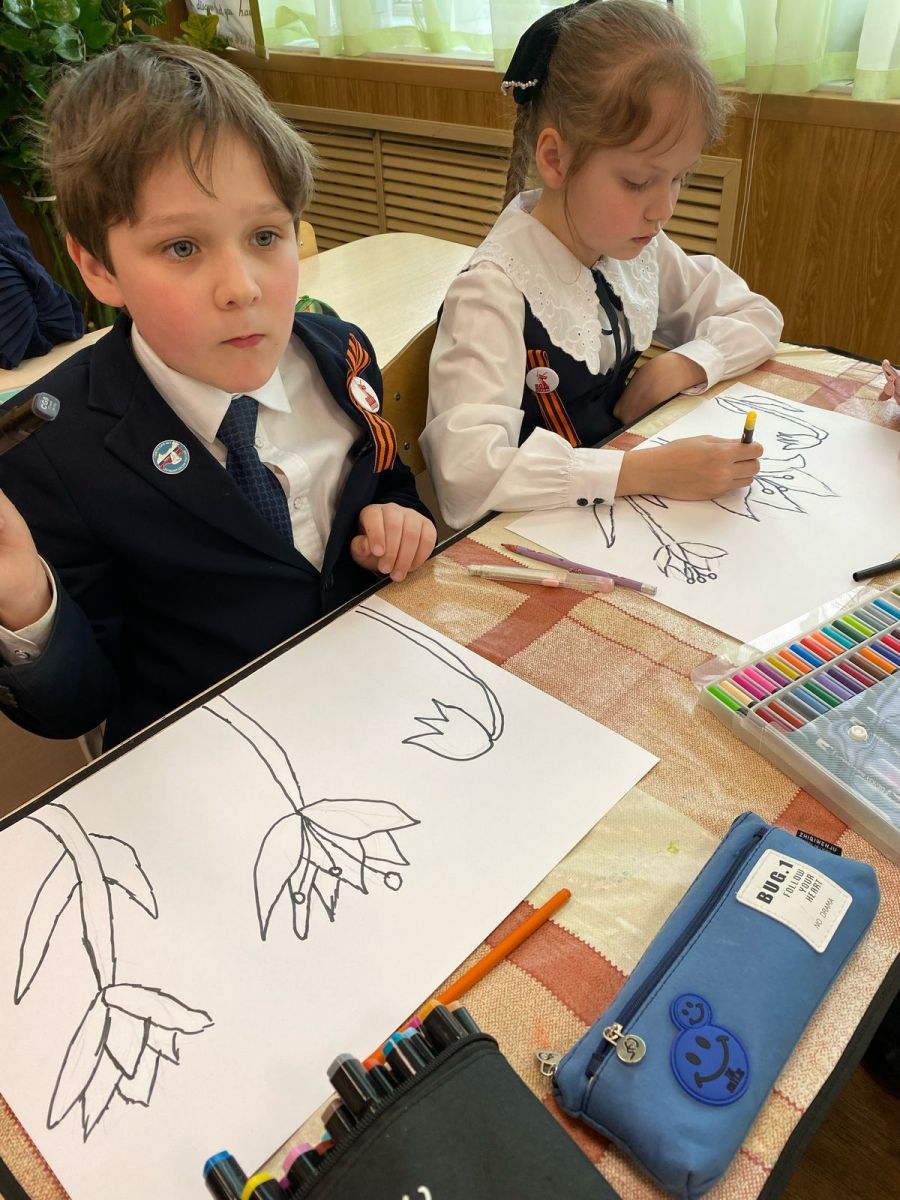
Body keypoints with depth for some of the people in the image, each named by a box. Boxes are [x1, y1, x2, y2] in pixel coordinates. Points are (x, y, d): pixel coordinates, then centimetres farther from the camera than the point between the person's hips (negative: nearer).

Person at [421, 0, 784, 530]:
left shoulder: (638, 247, 1)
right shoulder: (495, 291, -21)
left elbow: (757, 316, 12)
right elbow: (467, 472, -34)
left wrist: (674, 369, -7)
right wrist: (650, 470, -33)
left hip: (620, 512, 6)